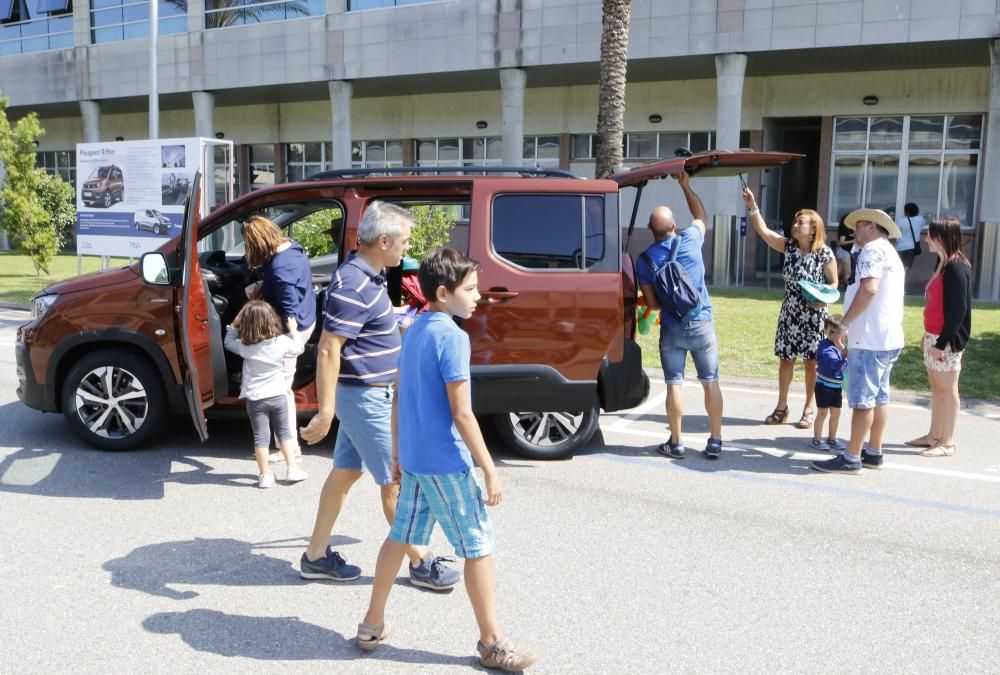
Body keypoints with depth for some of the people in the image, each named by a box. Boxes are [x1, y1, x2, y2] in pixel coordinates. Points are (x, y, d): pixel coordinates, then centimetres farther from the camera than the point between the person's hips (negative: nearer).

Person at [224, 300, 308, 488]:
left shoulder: (245, 346, -9)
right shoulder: (282, 342, -8)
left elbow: (228, 342, 10)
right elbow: (298, 349, 11)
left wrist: (234, 323, 9)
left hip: (254, 399, -1)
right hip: (277, 396, 1)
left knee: (261, 437, 5)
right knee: (284, 432, 15)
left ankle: (265, 475, 9)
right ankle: (292, 470, 16)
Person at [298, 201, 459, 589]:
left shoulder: (368, 275, 7)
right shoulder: (354, 286, -24)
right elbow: (328, 350, -27)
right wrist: (325, 411, -29)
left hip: (369, 394, 10)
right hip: (365, 397, -10)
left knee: (345, 472, 16)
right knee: (395, 481, 2)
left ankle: (316, 556, 27)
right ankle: (420, 564, 16)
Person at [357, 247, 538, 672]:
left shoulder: (414, 331, 8)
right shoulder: (452, 336, -18)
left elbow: (398, 398, 13)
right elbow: (461, 413, -20)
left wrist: (397, 454, 22)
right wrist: (490, 470, -16)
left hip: (413, 458, 9)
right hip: (446, 462, -8)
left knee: (401, 536, 19)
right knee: (478, 546, 3)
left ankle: (372, 625, 30)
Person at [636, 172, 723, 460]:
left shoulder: (644, 260, -4)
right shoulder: (690, 240, -3)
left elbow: (652, 304, -3)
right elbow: (701, 216, 20)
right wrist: (685, 185, 26)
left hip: (671, 329, -1)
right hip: (702, 325, 1)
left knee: (674, 384, 6)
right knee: (711, 381, 9)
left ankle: (675, 443, 11)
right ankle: (715, 441, 13)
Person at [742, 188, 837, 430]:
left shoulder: (825, 253, -10)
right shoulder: (789, 246, 0)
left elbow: (833, 283, -3)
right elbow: (763, 231, -9)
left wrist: (823, 299, -21)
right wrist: (752, 206, -19)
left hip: (813, 317, -4)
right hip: (789, 314, 4)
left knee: (812, 363, 5)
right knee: (785, 360, 9)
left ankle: (809, 410, 16)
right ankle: (782, 407, 21)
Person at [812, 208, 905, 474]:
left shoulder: (873, 249, -10)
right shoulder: (891, 253, 23)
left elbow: (869, 289, -23)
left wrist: (843, 325, -21)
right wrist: (850, 324, 24)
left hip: (870, 339, -10)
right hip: (888, 338, 10)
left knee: (862, 400, -7)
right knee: (879, 397, 14)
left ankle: (851, 459, -3)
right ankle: (873, 453, 21)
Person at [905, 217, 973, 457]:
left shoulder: (957, 268, -16)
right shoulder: (942, 264, 11)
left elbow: (958, 309, -19)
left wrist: (942, 343, -19)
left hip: (947, 339, -9)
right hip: (933, 336, 9)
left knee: (947, 389, -1)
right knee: (936, 387, 15)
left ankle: (947, 443, 8)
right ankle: (934, 436, 24)